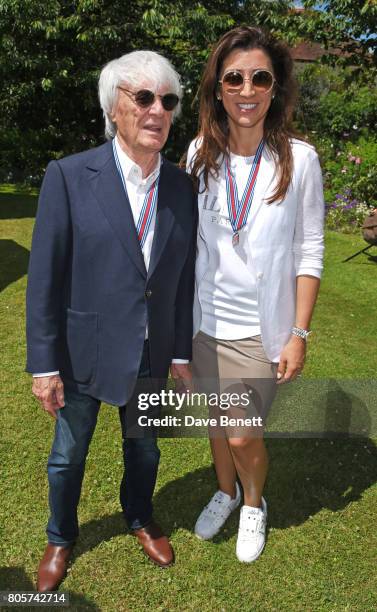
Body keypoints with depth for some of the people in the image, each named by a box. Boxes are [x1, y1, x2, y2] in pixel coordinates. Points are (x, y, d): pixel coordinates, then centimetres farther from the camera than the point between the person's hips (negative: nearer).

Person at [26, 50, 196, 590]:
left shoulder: (181, 186, -3)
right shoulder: (69, 176, -14)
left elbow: (184, 276, 2)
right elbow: (44, 278, -12)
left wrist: (181, 352, 4)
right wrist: (44, 365, -10)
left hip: (151, 356, 3)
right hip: (84, 352, -2)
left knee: (144, 450, 23)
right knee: (68, 457, 19)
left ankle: (140, 519, 53)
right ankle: (61, 537, 47)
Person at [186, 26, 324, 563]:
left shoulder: (299, 159, -12)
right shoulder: (200, 153, -4)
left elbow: (308, 253, -7)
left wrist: (299, 334, -9)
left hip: (261, 330, -3)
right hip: (205, 323, 3)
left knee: (243, 436, 6)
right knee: (217, 425, 20)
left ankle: (254, 504, 40)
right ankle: (226, 492, 50)